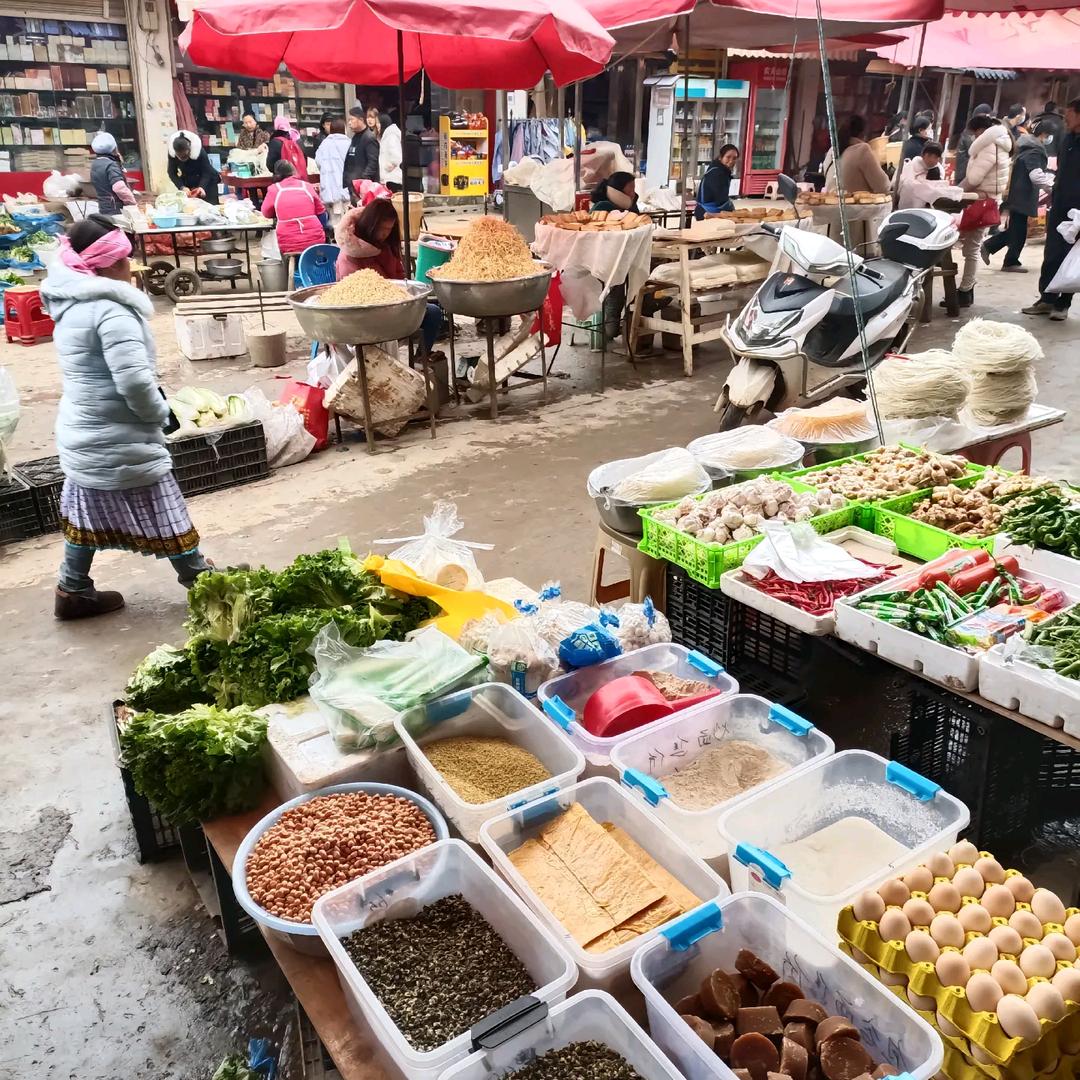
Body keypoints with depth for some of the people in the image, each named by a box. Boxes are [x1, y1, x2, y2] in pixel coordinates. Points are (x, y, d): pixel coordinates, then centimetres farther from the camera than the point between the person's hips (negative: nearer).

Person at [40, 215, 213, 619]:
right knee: (162, 515, 6)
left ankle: (72, 591, 31)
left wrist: (153, 406, 12)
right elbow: (134, 380, -30)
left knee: (88, 512, 21)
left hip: (83, 432, 9)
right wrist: (161, 412, -12)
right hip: (118, 442, -9)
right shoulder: (110, 310, -23)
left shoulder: (70, 305, 8)